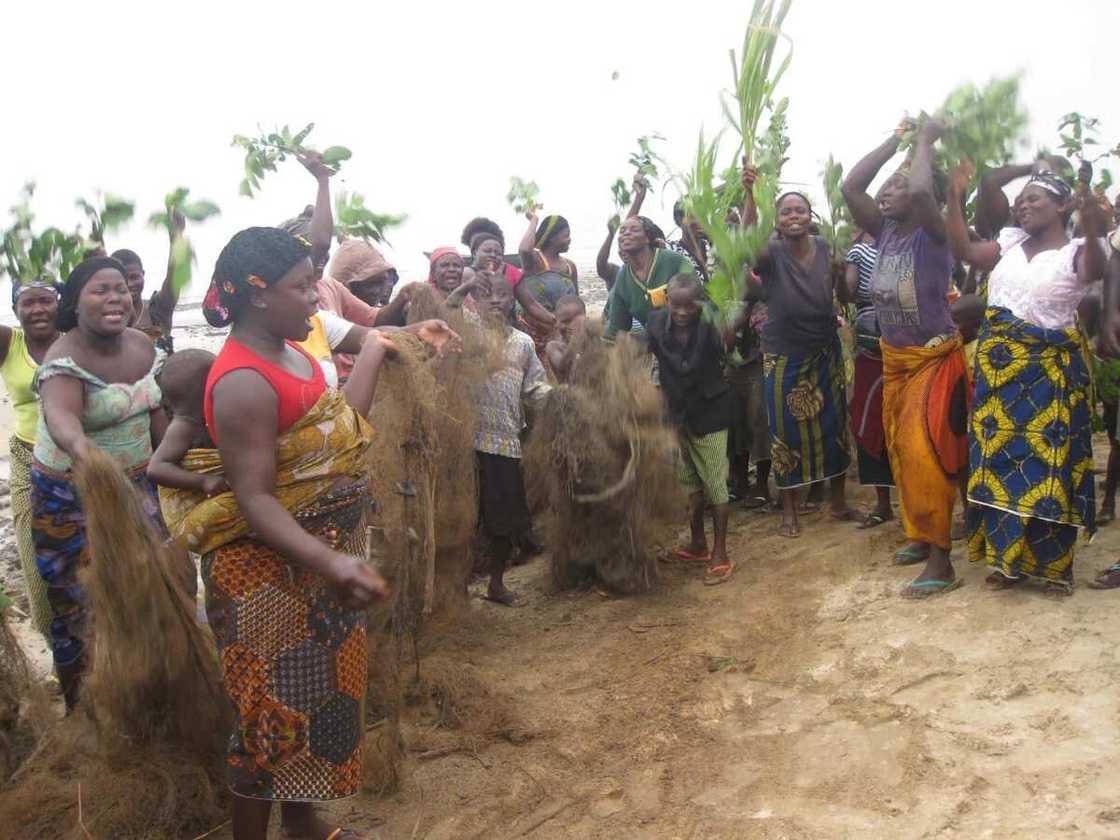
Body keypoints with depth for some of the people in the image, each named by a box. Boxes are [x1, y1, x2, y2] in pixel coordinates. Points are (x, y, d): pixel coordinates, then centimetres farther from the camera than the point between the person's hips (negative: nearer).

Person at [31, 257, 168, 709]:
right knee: (81, 599, 5)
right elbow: (59, 411, -45)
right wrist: (78, 447, -66)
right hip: (73, 494, -5)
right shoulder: (65, 358, -24)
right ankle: (81, 705, 23)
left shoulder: (143, 345, -4)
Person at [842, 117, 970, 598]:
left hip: (934, 358, -7)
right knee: (902, 452, 14)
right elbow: (850, 186, -3)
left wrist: (925, 142, -17)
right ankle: (921, 535, 29)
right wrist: (895, 139, 0)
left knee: (925, 454, -12)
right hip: (894, 359, 7)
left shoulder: (933, 233, -15)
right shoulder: (885, 232, 2)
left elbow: (921, 191, -35)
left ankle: (941, 563, -7)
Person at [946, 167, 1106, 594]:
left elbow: (1095, 271, -27)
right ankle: (1008, 557, 16)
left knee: (1049, 461, -2)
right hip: (998, 365, 5)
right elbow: (962, 250, 8)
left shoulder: (1075, 251, -6)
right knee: (1001, 456, 5)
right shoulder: (1010, 242, 11)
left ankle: (1054, 563, 13)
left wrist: (1093, 234, -47)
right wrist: (955, 197, 1)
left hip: (1049, 369, -5)